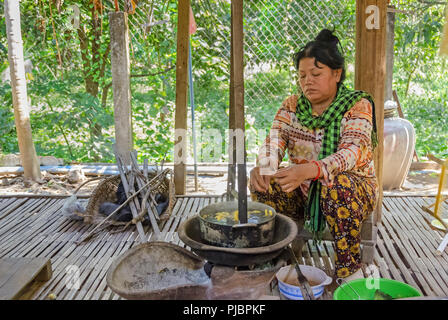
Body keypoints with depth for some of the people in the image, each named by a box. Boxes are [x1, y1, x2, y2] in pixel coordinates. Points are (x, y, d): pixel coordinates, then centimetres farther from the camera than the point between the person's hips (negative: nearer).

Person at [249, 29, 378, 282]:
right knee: (263, 183, -21)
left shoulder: (358, 105, -11)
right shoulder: (292, 105, 3)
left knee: (336, 184, -37)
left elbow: (351, 152, -27)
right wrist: (262, 168, -32)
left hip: (355, 189, -3)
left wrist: (310, 170, -46)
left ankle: (350, 271, -19)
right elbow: (274, 142, -8)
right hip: (303, 193, 4)